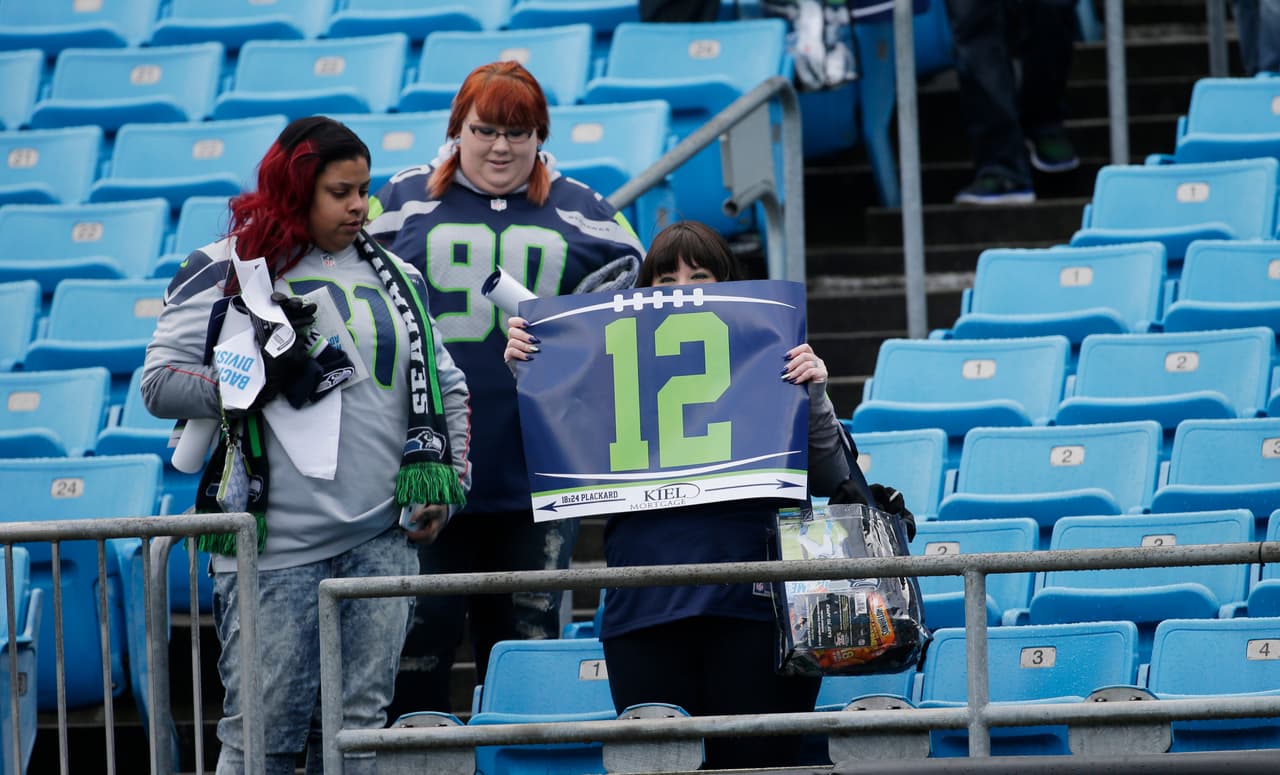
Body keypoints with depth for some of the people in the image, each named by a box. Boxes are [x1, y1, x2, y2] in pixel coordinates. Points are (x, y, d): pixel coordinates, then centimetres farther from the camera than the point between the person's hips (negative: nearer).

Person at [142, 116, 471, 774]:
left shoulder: (395, 277, 17)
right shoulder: (227, 270, 1)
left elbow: (446, 389, 23)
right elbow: (160, 382, -3)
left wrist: (444, 485, 11)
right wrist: (261, 380, -13)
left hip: (382, 540, 4)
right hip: (277, 545, -4)